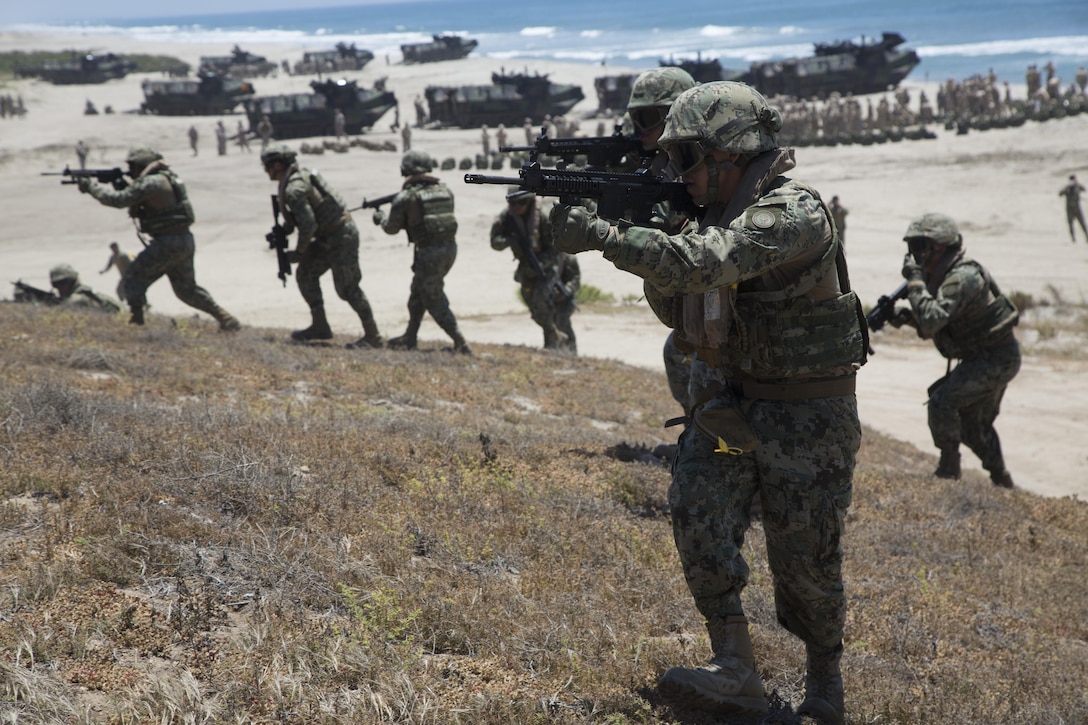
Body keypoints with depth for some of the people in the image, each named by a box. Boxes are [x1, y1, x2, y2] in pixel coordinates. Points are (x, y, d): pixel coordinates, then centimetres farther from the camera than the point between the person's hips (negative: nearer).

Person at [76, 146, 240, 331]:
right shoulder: (166, 178, 16)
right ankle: (226, 319, 15)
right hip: (185, 241, 9)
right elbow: (133, 202, 28)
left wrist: (90, 185, -4)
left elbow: (118, 200, -15)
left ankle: (137, 321, -4)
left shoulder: (150, 183, -14)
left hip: (167, 244, -9)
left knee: (134, 277, 1)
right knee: (187, 289, 19)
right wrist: (122, 186, 12)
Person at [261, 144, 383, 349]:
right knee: (305, 274, 13)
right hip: (329, 237, 10)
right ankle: (319, 326, 18)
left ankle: (372, 336, 0)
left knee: (348, 288, -6)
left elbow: (308, 224, -26)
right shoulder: (301, 176, 10)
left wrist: (299, 252, -12)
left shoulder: (294, 189, -21)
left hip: (341, 237, -10)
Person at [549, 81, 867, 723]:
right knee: (699, 514, -11)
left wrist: (603, 236, -34)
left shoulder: (793, 212, -20)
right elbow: (678, 313, 10)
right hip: (735, 403, 7)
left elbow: (705, 263, -34)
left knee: (804, 558, 2)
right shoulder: (720, 216, 8)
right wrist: (645, 232, -5)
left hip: (808, 412, -7)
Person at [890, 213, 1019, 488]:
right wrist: (907, 317, -8)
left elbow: (932, 319, -36)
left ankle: (948, 469, -5)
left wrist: (915, 281, -30)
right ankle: (1000, 479, 32)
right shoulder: (940, 275, 6)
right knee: (974, 423, 20)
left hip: (996, 359, -10)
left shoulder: (962, 278, -25)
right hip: (981, 358, 10)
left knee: (942, 401, -17)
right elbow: (932, 328, 11)